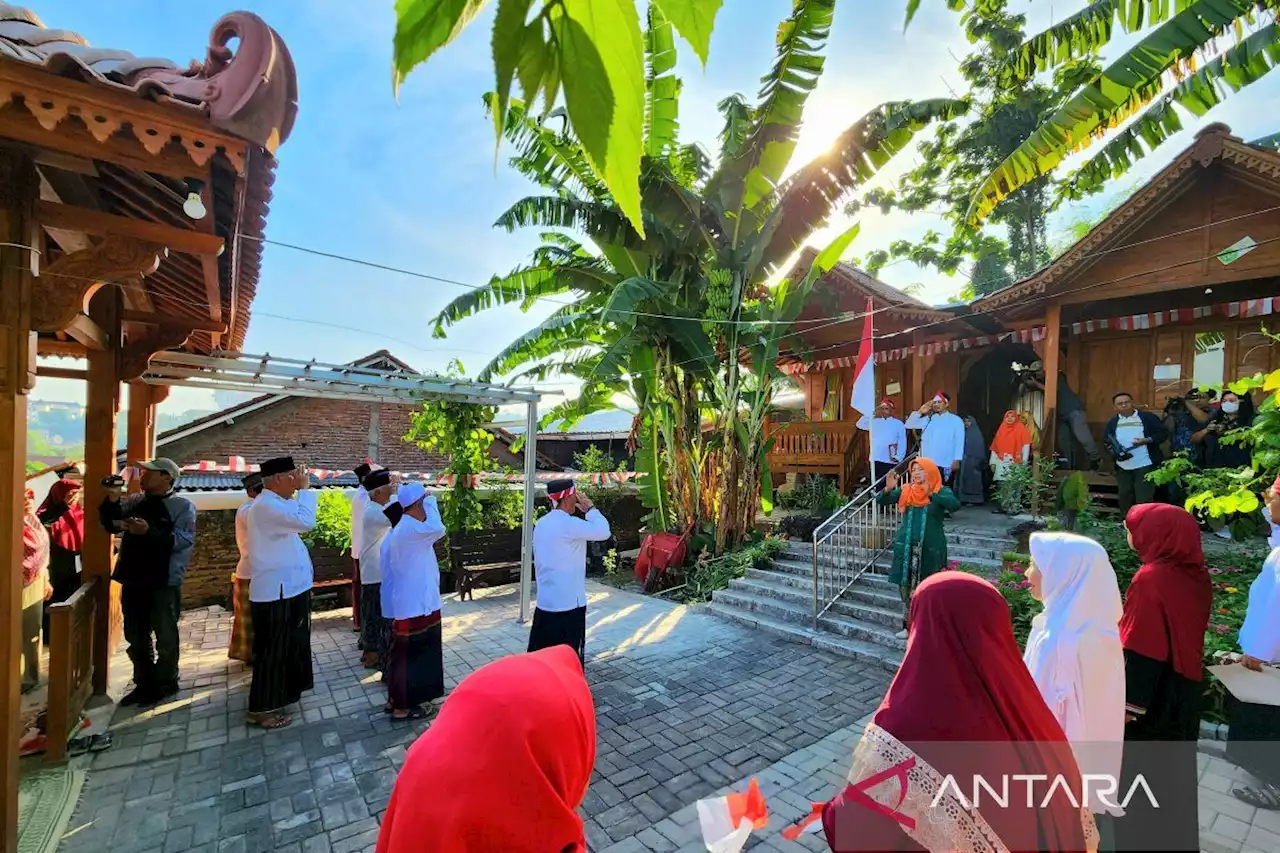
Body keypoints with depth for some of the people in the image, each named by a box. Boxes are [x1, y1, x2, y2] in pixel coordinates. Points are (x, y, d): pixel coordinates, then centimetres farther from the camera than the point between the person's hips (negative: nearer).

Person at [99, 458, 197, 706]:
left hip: (164, 583, -6)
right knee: (136, 637, 17)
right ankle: (144, 683, 32)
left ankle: (165, 684, 22)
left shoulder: (183, 506, -8)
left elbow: (184, 540, -17)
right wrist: (112, 500, -2)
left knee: (165, 637, 7)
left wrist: (150, 532, -26)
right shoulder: (133, 502, 11)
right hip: (133, 580, 6)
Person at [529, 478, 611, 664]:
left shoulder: (541, 523, 7)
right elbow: (603, 531, -22)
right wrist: (590, 508, -8)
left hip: (544, 601, 8)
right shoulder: (568, 524, -19)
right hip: (568, 603, -8)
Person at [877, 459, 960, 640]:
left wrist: (931, 494, -37)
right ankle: (908, 625, 20)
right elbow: (881, 501, -2)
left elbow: (955, 505, -24)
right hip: (906, 546, 3)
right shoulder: (905, 491, 4)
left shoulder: (941, 491, -4)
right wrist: (888, 488, -22)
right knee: (906, 587, 8)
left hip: (931, 548, -3)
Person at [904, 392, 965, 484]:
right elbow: (909, 425, 12)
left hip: (946, 465, -3)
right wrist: (920, 412, 3)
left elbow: (959, 441, -1)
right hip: (928, 464, 3)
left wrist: (957, 461, -9)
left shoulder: (956, 420, 4)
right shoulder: (928, 419, 14)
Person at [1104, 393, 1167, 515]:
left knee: (1144, 498, -4)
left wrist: (1146, 440, -18)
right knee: (1124, 497, 14)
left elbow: (1163, 433, -2)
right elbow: (1107, 441, 13)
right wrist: (1113, 450, -7)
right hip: (1122, 467, 4)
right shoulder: (1113, 422, 10)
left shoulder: (1148, 417, -1)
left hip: (1145, 465, -4)